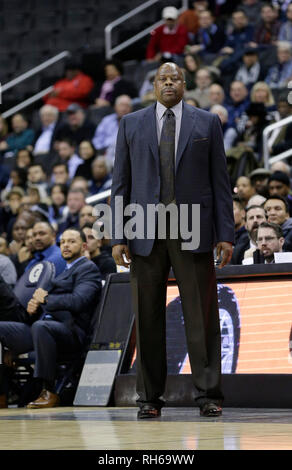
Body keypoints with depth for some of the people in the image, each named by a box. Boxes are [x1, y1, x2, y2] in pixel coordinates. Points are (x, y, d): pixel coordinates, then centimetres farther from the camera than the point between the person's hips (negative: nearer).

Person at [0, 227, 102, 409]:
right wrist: (32, 308, 5)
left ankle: (50, 392, -32)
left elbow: (78, 301, -15)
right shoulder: (64, 271, 32)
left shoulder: (88, 268, 4)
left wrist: (47, 298, -3)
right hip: (42, 326, 9)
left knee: (39, 327, -40)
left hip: (70, 330, -9)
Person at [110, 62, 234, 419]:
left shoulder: (207, 123, 8)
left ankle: (208, 395, 2)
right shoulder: (131, 124, 10)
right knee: (148, 318, 2)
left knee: (202, 316, -2)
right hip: (146, 233, 1)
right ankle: (150, 398, 8)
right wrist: (118, 236, -1)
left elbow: (220, 182, 6)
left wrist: (225, 234, -1)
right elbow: (120, 184, 7)